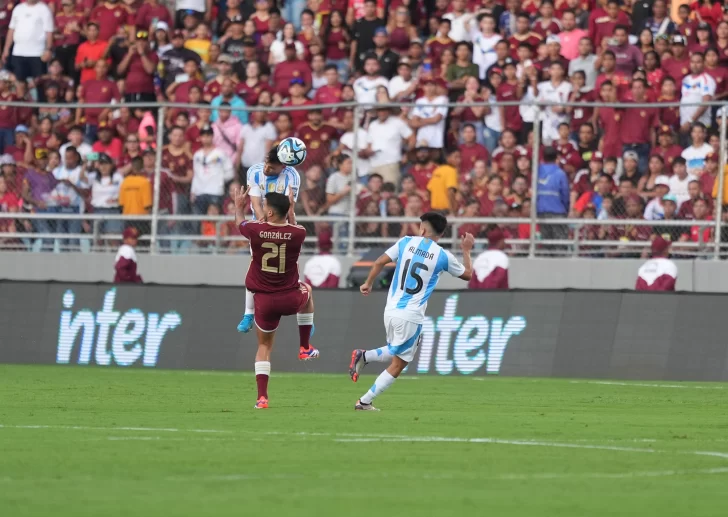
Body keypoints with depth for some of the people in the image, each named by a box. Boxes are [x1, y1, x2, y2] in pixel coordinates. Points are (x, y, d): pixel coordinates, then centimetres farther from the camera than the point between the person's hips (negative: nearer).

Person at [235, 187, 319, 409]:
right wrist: (291, 209, 31)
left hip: (265, 301, -1)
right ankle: (305, 347, 36)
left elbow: (240, 223, 14)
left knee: (264, 347, 14)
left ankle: (262, 397, 2)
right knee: (306, 290, 37)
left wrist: (239, 206, 34)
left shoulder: (256, 230, -11)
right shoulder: (297, 233, -11)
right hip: (291, 299, 1)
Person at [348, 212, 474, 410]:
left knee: (397, 352, 29)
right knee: (397, 365, 6)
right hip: (411, 317, -5)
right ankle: (364, 402, 3)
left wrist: (368, 283, 17)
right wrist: (466, 250, 26)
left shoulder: (406, 243, 2)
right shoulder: (443, 256, -4)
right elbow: (467, 274, 11)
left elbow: (380, 262, 1)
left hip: (391, 310, 5)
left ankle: (364, 356, 7)